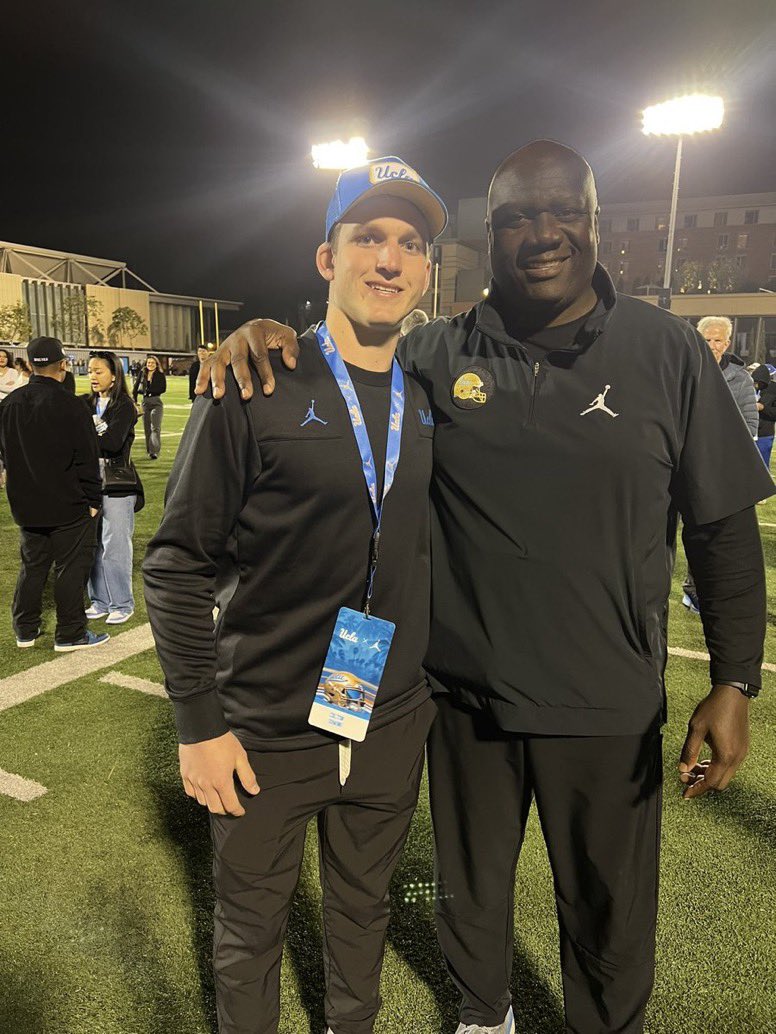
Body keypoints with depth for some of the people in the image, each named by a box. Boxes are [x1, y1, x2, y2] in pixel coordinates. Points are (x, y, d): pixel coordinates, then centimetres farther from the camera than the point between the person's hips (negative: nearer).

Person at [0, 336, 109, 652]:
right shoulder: (69, 405, -16)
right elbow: (86, 458, -14)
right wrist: (92, 499, -6)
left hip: (26, 505, 6)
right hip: (69, 505, -6)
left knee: (32, 566, 17)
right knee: (71, 567, 4)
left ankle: (25, 631, 26)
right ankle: (70, 634, 10)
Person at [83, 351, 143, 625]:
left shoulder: (124, 406, -7)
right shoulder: (85, 404, 10)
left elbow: (112, 443, -19)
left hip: (116, 485, -5)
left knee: (115, 547, 0)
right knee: (92, 545, 10)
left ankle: (122, 604, 12)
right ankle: (100, 600, 23)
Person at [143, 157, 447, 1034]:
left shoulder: (431, 399, 3)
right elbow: (178, 563, -11)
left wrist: (439, 684, 10)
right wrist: (199, 723, -12)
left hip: (394, 724, 4)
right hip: (264, 729, -3)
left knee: (361, 909, 23)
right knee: (250, 926, 17)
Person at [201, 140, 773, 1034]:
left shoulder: (667, 351, -7)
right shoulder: (433, 356, -6)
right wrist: (263, 332, -15)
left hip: (608, 702, 0)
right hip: (466, 692, 2)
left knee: (610, 909, 21)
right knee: (470, 887, 25)